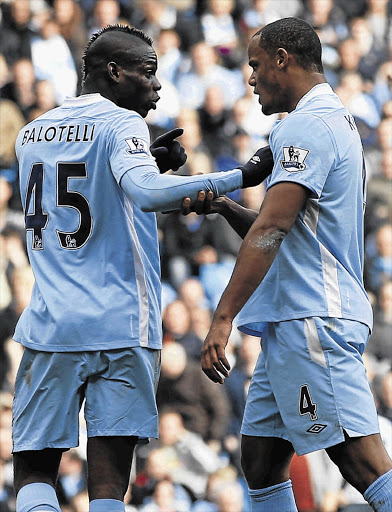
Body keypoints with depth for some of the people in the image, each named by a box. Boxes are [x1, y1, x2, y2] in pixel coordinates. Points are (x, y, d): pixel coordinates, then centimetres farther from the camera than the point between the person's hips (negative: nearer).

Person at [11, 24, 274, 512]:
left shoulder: (31, 133, 15)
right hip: (121, 325, -4)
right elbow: (147, 194, -24)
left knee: (34, 467, 7)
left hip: (50, 324, 4)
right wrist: (241, 177, -20)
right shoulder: (121, 124, -5)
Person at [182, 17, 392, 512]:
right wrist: (225, 207, 8)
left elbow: (271, 230, -21)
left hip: (312, 321, -11)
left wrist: (222, 319, -24)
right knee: (260, 461, 11)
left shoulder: (306, 127, -11)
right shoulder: (335, 120, 22)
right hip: (292, 323, 11)